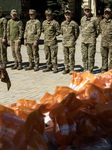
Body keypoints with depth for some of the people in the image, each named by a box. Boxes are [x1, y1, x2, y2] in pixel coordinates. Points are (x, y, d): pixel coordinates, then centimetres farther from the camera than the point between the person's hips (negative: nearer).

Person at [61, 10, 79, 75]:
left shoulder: (74, 23, -6)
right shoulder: (62, 23, 9)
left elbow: (77, 33, 2)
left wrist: (73, 40, 8)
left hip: (71, 43, -5)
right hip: (65, 43, 5)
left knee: (71, 56, -2)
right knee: (66, 56, 9)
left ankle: (71, 69, 5)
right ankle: (66, 68, 18)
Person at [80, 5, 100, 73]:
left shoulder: (95, 19, -6)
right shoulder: (82, 19, 9)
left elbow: (98, 30, 2)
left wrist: (93, 37, 9)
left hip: (91, 41, -5)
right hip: (83, 41, 5)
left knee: (91, 57, -3)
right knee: (84, 57, 8)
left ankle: (90, 71, 5)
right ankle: (85, 70, 17)